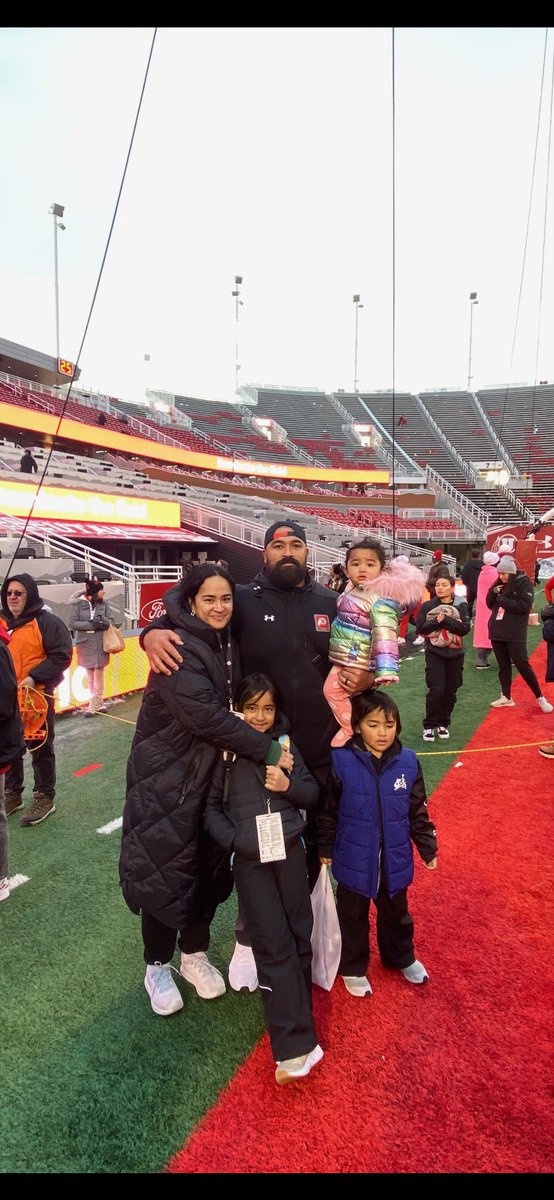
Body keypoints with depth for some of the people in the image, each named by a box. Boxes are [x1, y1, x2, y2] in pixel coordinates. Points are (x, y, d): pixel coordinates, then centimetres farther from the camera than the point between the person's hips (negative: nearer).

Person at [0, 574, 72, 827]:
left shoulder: (46, 621, -11)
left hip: (36, 696, -6)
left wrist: (34, 677, -22)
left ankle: (45, 797, 18)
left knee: (40, 748, 6)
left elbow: (62, 656, -14)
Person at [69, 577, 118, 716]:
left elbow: (111, 621, -1)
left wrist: (104, 621, -23)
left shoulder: (104, 603, 0)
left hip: (101, 645, 0)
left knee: (98, 677, 1)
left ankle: (93, 706, 7)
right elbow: (72, 623, -9)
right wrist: (91, 624, -19)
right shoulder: (78, 603, -6)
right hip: (85, 645, 0)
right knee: (90, 676, 9)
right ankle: (99, 703, 21)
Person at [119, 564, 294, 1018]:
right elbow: (207, 716, -29)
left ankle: (194, 955, 36)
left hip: (209, 772, 7)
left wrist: (270, 741, -2)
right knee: (164, 868, 5)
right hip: (166, 776, -7)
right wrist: (268, 750, -25)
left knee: (210, 866, 14)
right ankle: (157, 967, 28)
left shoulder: (227, 645, 3)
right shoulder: (178, 649, -22)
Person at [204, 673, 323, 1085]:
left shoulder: (284, 743, 3)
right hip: (249, 859, -3)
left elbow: (313, 795, 8)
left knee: (300, 935, 10)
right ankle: (295, 1048, 0)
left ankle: (294, 1018, 30)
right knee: (274, 943, -4)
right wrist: (234, 840, -11)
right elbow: (211, 807, 3)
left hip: (289, 850, 3)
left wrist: (289, 785, -12)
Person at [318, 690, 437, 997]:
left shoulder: (408, 762, -11)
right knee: (353, 916, 18)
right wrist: (325, 847, 0)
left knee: (396, 913, 25)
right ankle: (353, 967, 42)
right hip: (354, 860, -2)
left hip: (395, 860, 3)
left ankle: (401, 957, 51)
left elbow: (418, 810, 1)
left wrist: (428, 848, 8)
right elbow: (328, 809, -7)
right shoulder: (341, 761, -19)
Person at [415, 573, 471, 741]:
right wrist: (437, 621, -20)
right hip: (434, 653, -2)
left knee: (450, 692, 7)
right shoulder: (427, 606, -1)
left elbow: (465, 628, -11)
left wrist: (445, 619, -21)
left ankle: (443, 724, 26)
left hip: (455, 654, 2)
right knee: (436, 691, -9)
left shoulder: (461, 606, 0)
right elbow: (420, 628, -6)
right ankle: (429, 726, 6)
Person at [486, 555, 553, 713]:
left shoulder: (524, 584, -8)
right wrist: (493, 592, -7)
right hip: (497, 632, 6)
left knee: (522, 665, -5)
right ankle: (506, 697, 19)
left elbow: (524, 606, -18)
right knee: (503, 666, 10)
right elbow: (490, 604, 12)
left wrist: (502, 599, -15)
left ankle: (540, 697, 7)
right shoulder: (499, 584, 11)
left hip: (515, 634, -6)